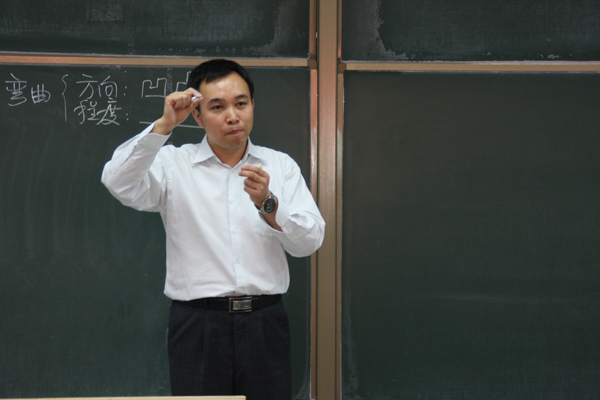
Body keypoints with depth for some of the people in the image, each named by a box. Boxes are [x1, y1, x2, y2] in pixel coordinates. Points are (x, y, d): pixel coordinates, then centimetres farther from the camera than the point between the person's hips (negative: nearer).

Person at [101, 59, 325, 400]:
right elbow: (119, 183, -14)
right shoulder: (174, 164, 4)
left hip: (264, 323, 2)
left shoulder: (281, 166, 8)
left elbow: (310, 241, 0)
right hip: (199, 324, -1)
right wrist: (164, 125, -19)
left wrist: (267, 204, -17)